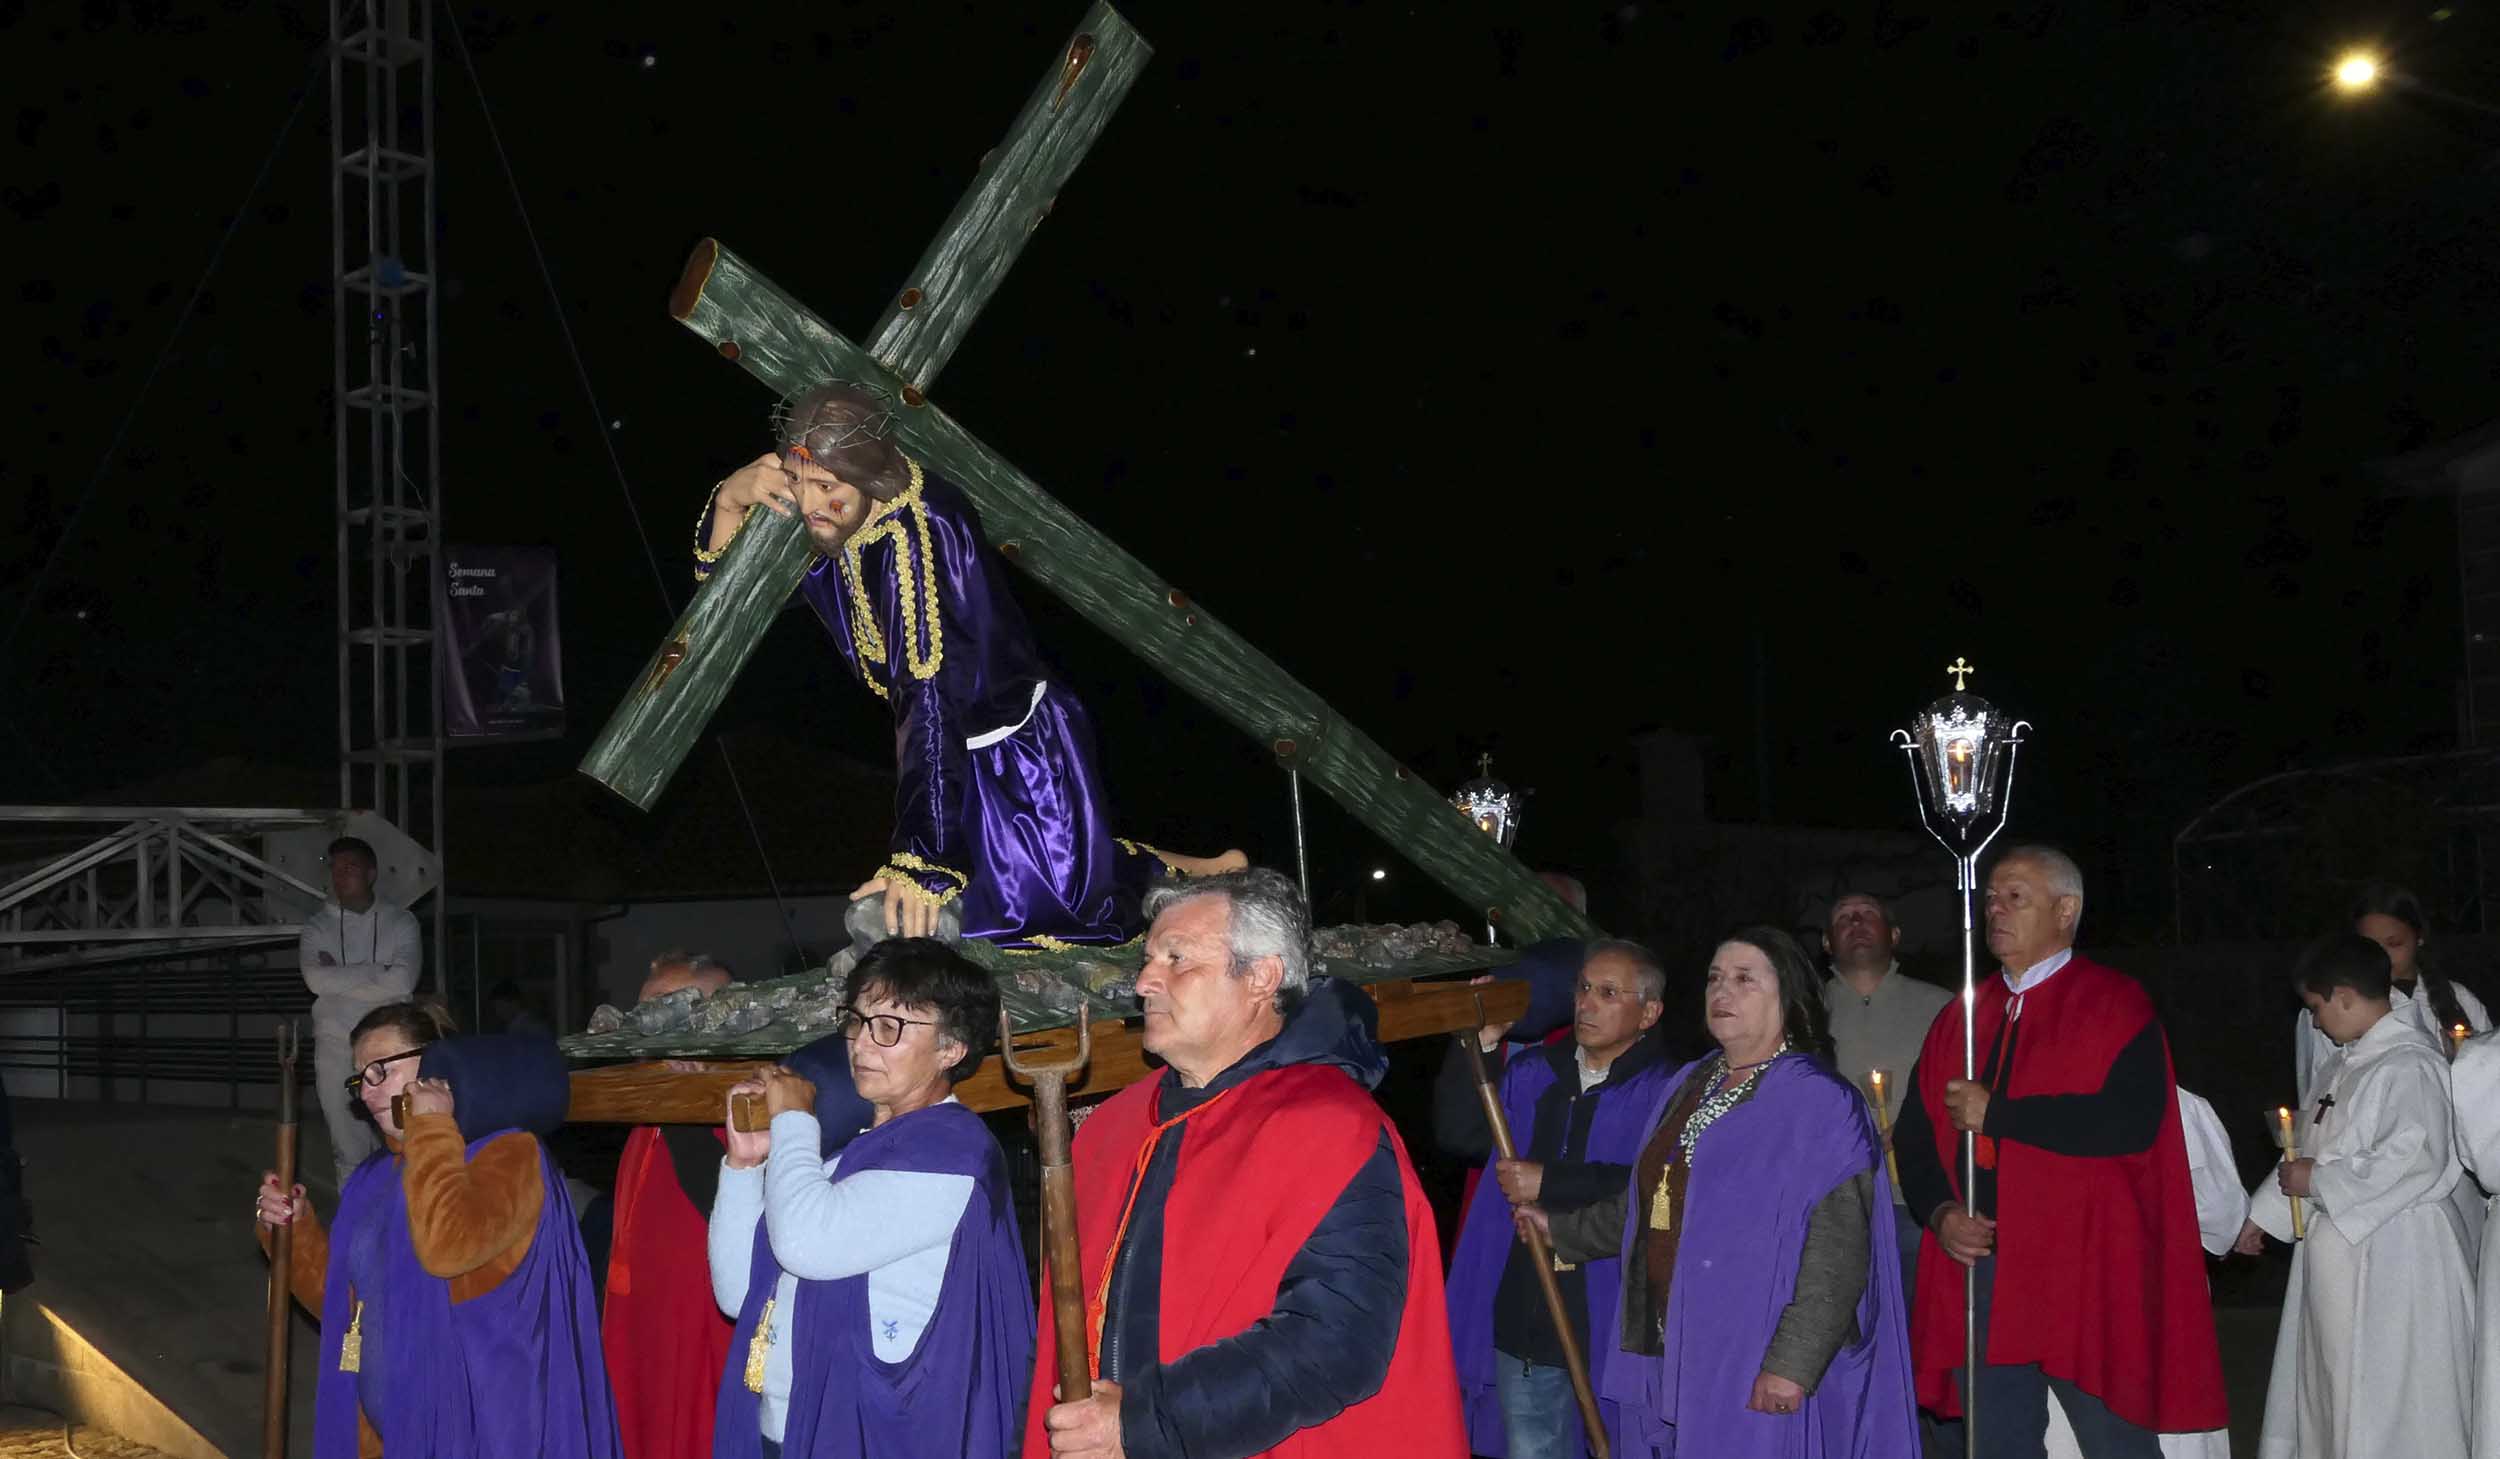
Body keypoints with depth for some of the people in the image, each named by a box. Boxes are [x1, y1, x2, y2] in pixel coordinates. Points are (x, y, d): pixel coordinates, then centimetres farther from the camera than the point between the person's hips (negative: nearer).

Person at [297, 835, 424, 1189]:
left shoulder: (400, 922, 4)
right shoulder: (318, 926, 7)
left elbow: (403, 981, -11)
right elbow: (315, 978, -10)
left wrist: (339, 977, -6)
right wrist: (376, 973, -9)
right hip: (336, 1045, 1)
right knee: (348, 1150, 3)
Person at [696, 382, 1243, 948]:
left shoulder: (920, 535, -32)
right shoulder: (832, 523, -9)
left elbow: (933, 701, -36)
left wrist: (922, 860, -38)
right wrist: (731, 500, -19)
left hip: (1021, 750, -8)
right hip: (968, 757, 8)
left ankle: (1205, 876, 16)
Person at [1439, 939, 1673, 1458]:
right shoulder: (1533, 1074, 12)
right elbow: (1460, 1132, 5)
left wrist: (1550, 1183, -18)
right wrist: (1478, 1044, -5)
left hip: (1608, 1323, -5)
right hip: (1523, 1321, 6)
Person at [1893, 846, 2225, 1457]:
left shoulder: (2115, 1004, -2)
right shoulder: (1962, 1016, 15)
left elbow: (2130, 1120, -18)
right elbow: (1914, 1135, 15)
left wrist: (1995, 1115, -13)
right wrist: (1941, 1212, -5)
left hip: (2084, 1275, -5)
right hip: (1979, 1263, 5)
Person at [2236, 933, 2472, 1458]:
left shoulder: (2409, 1065, -17)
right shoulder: (2344, 1065, 11)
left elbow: (2415, 1158, -28)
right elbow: (2312, 1149, 21)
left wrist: (2318, 1183, -19)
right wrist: (2261, 1214, 17)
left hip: (2390, 1255, -9)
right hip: (2338, 1250, 10)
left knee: (2385, 1394, -2)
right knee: (2331, 1386, 17)